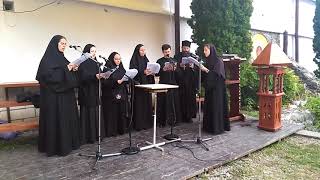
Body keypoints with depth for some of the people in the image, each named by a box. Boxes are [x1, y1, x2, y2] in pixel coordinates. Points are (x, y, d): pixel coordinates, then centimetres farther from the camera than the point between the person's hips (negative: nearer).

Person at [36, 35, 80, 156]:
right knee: (56, 119, -4)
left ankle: (68, 143, 20)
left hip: (65, 93, 9)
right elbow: (48, 75, -20)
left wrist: (73, 70, 1)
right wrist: (66, 70, -20)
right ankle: (55, 147, 5)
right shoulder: (48, 59, -9)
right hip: (53, 94, -9)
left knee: (67, 118, 11)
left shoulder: (61, 58, 15)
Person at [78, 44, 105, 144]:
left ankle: (96, 135, 17)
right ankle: (87, 137, 3)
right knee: (88, 114, -4)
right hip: (87, 92, -7)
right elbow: (84, 76, -21)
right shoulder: (83, 63, -7)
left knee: (96, 113, 8)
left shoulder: (95, 63, 15)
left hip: (95, 92, 7)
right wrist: (95, 76, -35)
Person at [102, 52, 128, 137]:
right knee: (112, 113, -2)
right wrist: (116, 82, -25)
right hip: (111, 95, -6)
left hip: (122, 94, 6)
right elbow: (105, 82, -14)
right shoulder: (107, 69, -6)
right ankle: (111, 131, 9)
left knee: (122, 112, 8)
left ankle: (121, 129, 19)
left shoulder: (121, 69, 13)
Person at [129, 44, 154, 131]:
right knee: (139, 104, -5)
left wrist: (151, 72, -4)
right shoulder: (134, 60, -4)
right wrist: (143, 72, -24)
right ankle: (139, 124, 2)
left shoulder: (146, 59, 15)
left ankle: (147, 123, 15)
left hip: (146, 85, 6)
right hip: (138, 85, -6)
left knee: (147, 103, 7)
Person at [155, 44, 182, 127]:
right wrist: (163, 70, -18)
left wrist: (176, 69, -6)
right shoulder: (160, 61, 5)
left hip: (173, 85, 3)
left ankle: (174, 119, 13)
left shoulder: (174, 61, 15)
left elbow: (178, 72, 15)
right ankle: (163, 121, 5)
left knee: (174, 103, 2)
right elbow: (156, 73, -1)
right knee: (163, 103, -3)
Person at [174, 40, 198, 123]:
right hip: (181, 81, -1)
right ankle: (182, 116, 7)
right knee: (182, 99, -2)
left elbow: (197, 68, 4)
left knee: (190, 98, 0)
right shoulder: (177, 56, 8)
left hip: (191, 81, 1)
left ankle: (189, 116, 10)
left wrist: (193, 66, -16)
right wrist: (180, 65, -20)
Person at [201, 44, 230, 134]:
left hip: (217, 88, -7)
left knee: (216, 106, -5)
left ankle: (218, 127, 3)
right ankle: (209, 126, 17)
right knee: (208, 106, 8)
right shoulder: (207, 61, 11)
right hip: (209, 87, 7)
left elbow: (216, 74, -20)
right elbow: (204, 75, 16)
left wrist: (206, 70, -29)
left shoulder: (218, 61, -10)